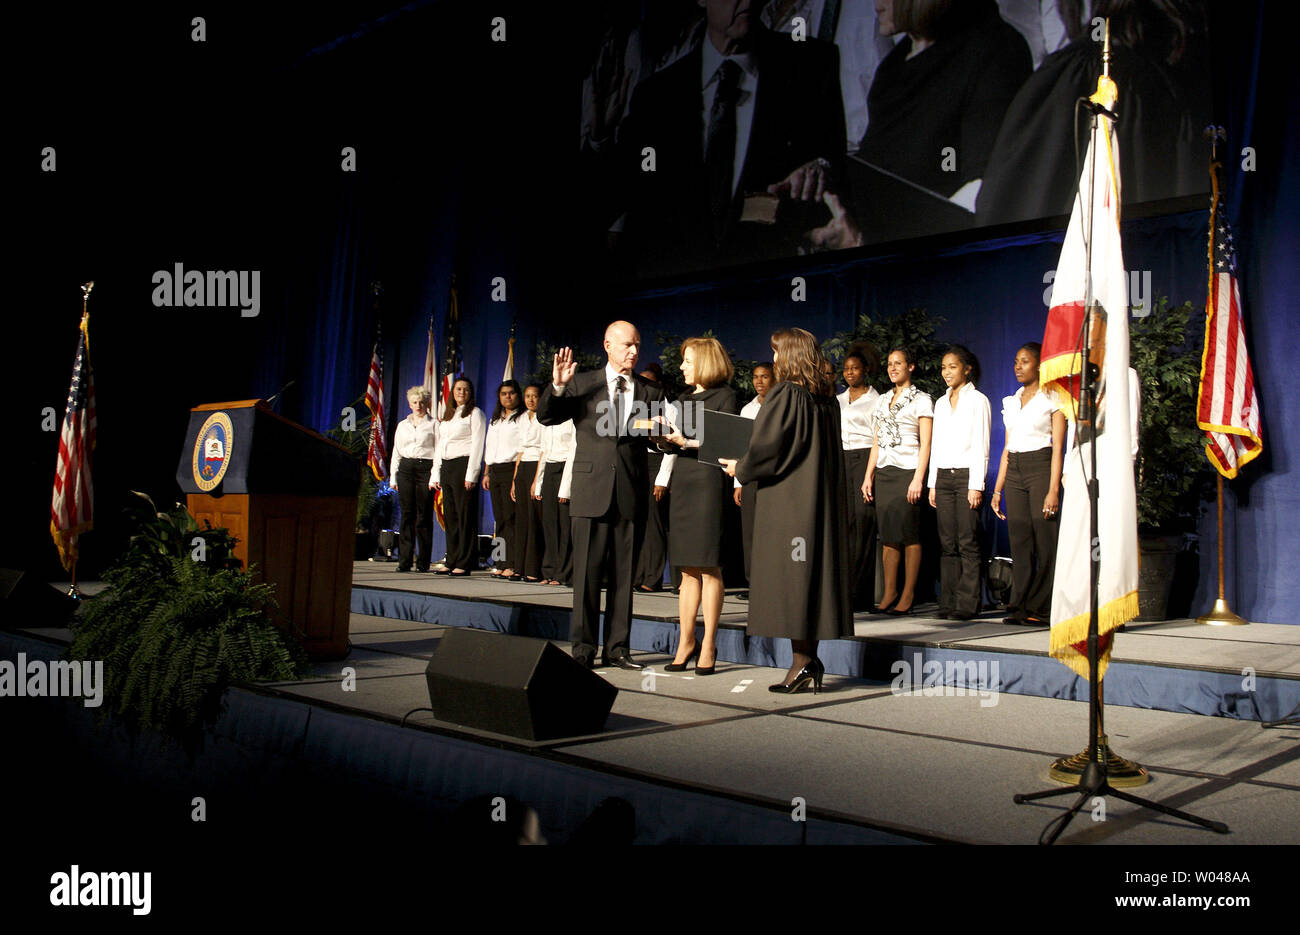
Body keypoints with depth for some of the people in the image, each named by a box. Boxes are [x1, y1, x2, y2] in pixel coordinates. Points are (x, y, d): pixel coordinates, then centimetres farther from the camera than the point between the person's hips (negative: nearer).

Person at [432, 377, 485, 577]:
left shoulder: (475, 413, 0)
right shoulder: (447, 415, 22)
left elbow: (477, 445, -8)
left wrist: (471, 475, -16)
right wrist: (436, 474, 15)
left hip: (463, 465, -7)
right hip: (446, 467, 7)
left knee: (465, 516, -7)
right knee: (450, 516, 7)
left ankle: (464, 564, -5)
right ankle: (452, 562, 12)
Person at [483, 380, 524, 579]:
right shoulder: (494, 421, 22)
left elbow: (524, 448, -9)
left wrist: (519, 476, -17)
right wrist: (486, 473, 17)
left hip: (512, 469, -7)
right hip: (495, 471, 7)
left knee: (511, 517, -11)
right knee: (499, 518, 5)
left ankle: (514, 565, -11)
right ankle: (501, 564, 7)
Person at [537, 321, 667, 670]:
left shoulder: (650, 393, 12)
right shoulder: (581, 384, 8)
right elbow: (546, 417, 3)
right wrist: (557, 385, -14)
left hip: (631, 493, 2)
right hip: (592, 490, -2)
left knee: (624, 574, 6)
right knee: (587, 572, -1)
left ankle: (617, 648, 14)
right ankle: (583, 648, 6)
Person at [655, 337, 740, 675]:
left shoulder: (725, 397, 1)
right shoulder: (684, 401, 21)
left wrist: (688, 443, -15)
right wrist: (665, 437, 2)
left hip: (710, 481, -6)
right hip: (683, 482, 6)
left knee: (708, 567, -5)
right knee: (688, 570, 7)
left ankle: (708, 645, 1)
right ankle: (686, 641, 10)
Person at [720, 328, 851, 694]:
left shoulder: (784, 395, -13)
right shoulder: (826, 398, 10)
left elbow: (767, 446, -15)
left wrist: (740, 468, 2)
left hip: (787, 499, -8)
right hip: (821, 498, 8)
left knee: (789, 576, -3)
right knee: (814, 572, 9)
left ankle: (802, 660, -3)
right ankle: (810, 659, 13)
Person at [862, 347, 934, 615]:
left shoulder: (920, 399, 0)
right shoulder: (883, 400, 18)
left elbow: (925, 444, -7)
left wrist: (918, 479, -15)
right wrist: (869, 476, 10)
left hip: (907, 471, -6)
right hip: (884, 472, 6)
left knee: (908, 533, -5)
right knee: (887, 534, 4)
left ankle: (908, 595, 0)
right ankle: (889, 593, 8)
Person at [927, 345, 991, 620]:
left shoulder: (977, 400, 0)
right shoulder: (941, 403, 17)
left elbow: (981, 446, -6)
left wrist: (976, 485, -12)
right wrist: (932, 484, 12)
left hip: (967, 475, -5)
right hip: (943, 476, 6)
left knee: (967, 542, -7)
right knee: (947, 543, 4)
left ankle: (967, 604, -4)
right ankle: (948, 602, 6)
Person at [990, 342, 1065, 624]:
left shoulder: (1051, 400, -1)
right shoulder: (1011, 402, 17)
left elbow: (1058, 447, -7)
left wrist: (1053, 489, -15)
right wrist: (997, 489, 13)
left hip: (1041, 469, -5)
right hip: (1014, 472, 6)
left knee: (1044, 541, -5)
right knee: (1019, 541, 3)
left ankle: (1041, 609, 0)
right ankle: (1020, 607, 5)